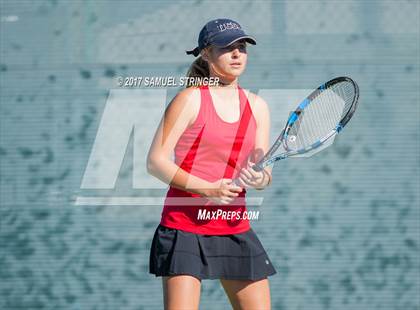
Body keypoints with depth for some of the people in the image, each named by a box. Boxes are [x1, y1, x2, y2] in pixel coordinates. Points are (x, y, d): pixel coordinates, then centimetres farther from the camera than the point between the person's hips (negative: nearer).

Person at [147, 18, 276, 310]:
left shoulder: (257, 106, 10)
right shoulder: (191, 99, -5)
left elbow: (265, 173, 10)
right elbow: (156, 161, -9)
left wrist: (258, 178, -15)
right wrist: (208, 189, -20)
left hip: (235, 228, 6)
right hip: (184, 224, -5)